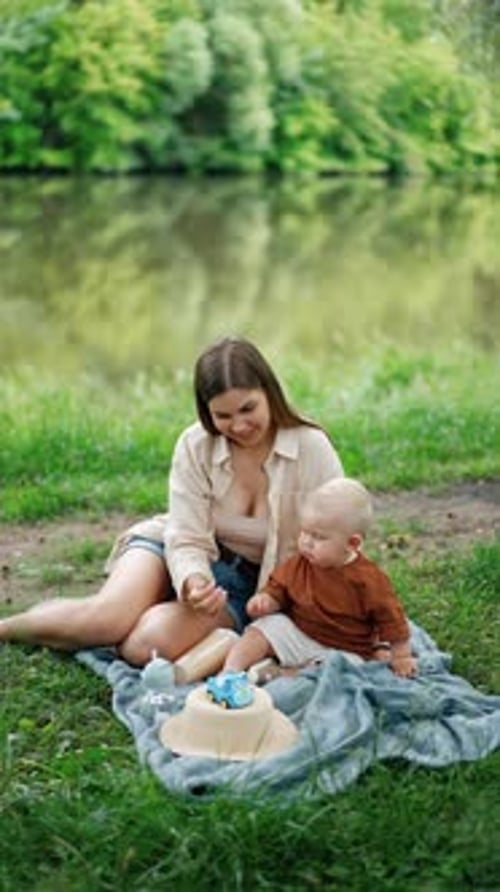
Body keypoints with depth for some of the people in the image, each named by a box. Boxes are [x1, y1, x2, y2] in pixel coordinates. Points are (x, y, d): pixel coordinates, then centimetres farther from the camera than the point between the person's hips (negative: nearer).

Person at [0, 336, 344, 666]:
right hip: (185, 558, 1)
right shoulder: (195, 445, -11)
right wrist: (193, 581, -37)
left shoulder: (313, 449, -16)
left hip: (250, 585, -1)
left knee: (146, 643, -29)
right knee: (107, 616, -27)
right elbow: (187, 539, -14)